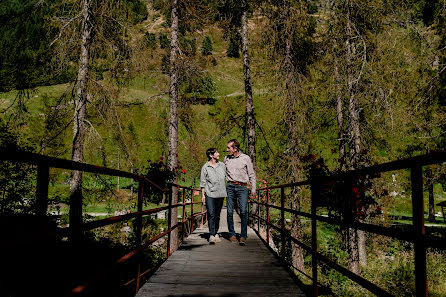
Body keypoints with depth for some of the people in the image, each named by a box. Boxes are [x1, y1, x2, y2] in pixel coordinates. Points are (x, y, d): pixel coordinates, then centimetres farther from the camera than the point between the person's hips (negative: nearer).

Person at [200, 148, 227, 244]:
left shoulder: (222, 165, 9)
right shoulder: (205, 167, -1)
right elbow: (203, 182, 2)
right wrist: (203, 195, -1)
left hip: (220, 193, 3)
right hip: (209, 193, -3)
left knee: (217, 215, 8)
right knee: (211, 214, -10)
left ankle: (216, 233, 19)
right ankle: (211, 235, -9)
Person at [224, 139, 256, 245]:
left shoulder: (246, 158, 2)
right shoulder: (226, 159, 11)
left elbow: (252, 175, 7)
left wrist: (253, 190, 4)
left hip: (242, 187, -3)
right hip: (230, 186, 3)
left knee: (243, 211, -12)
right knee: (230, 212, 1)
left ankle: (243, 236, -9)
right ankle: (232, 234, 13)